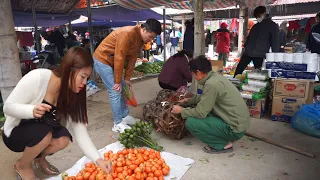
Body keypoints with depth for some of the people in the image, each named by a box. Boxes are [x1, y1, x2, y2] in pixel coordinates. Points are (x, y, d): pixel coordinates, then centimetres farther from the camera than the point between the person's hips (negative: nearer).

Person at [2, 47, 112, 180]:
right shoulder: (37, 78, -29)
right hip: (14, 133, -3)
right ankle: (22, 165, 0)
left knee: (63, 139, -25)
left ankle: (39, 157, 10)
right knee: (44, 133, -32)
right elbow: (8, 107, -21)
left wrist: (98, 159, -29)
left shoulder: (72, 95, -14)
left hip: (43, 132, 4)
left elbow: (80, 133, -17)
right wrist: (32, 111, -43)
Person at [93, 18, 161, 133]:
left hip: (114, 61, 9)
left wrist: (127, 78, 1)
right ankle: (118, 124, 1)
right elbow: (119, 58, -27)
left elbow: (132, 58, 2)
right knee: (115, 92, -9)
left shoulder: (141, 38, -1)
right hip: (102, 59, -9)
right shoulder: (127, 33, -29)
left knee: (122, 89, 12)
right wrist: (118, 81, -21)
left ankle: (125, 116, 26)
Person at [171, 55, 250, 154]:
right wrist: (189, 100, 24)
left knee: (190, 122, -14)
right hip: (239, 121, 9)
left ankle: (223, 144, 0)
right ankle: (224, 138, 15)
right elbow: (204, 97, 22)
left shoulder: (211, 84, -23)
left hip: (235, 128, -9)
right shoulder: (216, 77, 4)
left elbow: (200, 112, -18)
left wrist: (182, 111, -3)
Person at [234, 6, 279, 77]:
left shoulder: (273, 26, 1)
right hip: (248, 52, 5)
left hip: (260, 55, -5)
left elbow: (275, 42, -3)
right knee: (238, 70, 2)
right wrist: (245, 47, 16)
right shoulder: (255, 26, 17)